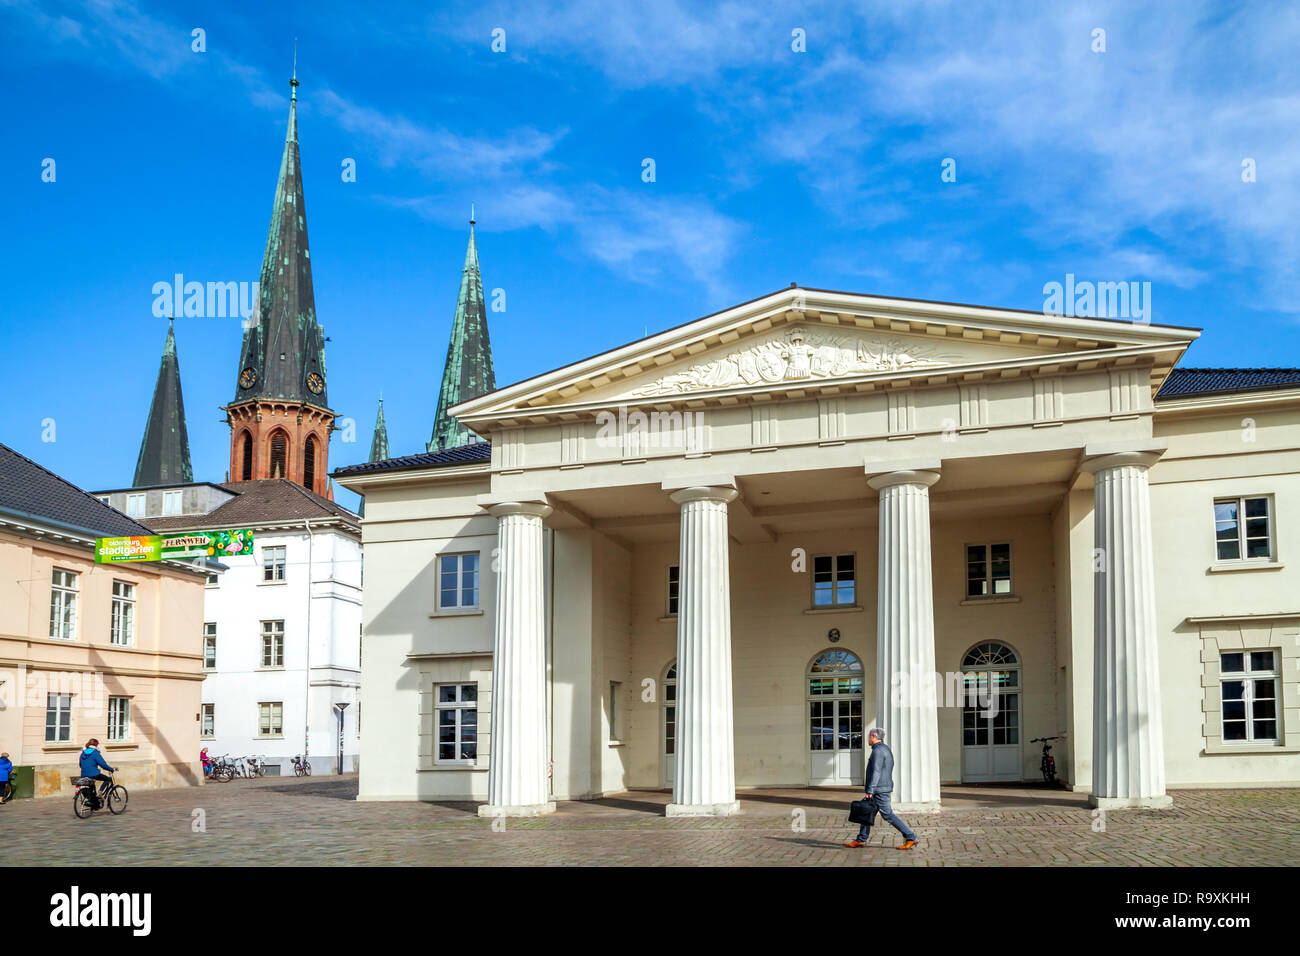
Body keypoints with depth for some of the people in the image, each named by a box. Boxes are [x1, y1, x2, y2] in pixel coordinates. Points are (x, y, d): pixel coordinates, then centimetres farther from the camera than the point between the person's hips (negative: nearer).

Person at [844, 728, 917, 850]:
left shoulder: (878, 751, -16)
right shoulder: (886, 749, 16)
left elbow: (876, 772, -23)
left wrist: (870, 790, -24)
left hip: (879, 789, -10)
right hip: (885, 786, 10)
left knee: (888, 815, -8)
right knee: (868, 812, 13)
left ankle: (910, 838, -7)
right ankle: (861, 840, 17)